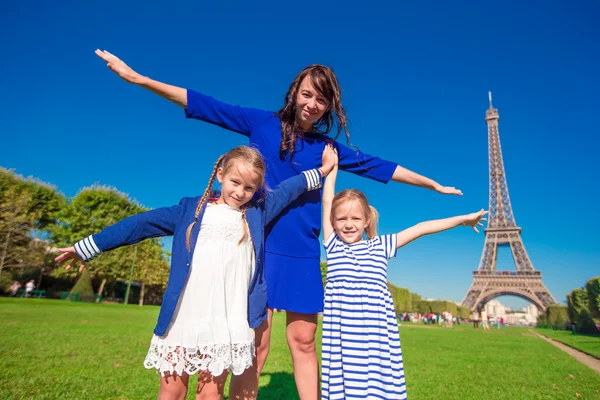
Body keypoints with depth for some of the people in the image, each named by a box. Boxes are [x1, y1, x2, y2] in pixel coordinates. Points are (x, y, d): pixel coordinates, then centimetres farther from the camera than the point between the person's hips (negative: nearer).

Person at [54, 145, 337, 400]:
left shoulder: (257, 212, 9)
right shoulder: (191, 209, 8)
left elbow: (287, 189, 18)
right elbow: (143, 223, 9)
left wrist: (320, 171, 21)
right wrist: (88, 247, 11)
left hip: (227, 326, -1)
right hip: (181, 322, 1)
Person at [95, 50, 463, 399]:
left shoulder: (329, 147, 10)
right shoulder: (262, 123, 3)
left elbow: (381, 167, 15)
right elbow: (202, 104, 3)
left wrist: (432, 184, 22)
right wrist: (138, 78, 1)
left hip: (303, 254, 3)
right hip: (260, 246, -2)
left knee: (303, 340, 8)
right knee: (256, 340, 0)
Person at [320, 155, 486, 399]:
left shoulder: (380, 246, 10)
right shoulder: (333, 246, 6)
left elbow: (420, 229, 13)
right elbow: (327, 201, 6)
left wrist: (463, 219, 19)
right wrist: (332, 167, 13)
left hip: (377, 331, 1)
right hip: (342, 332, 0)